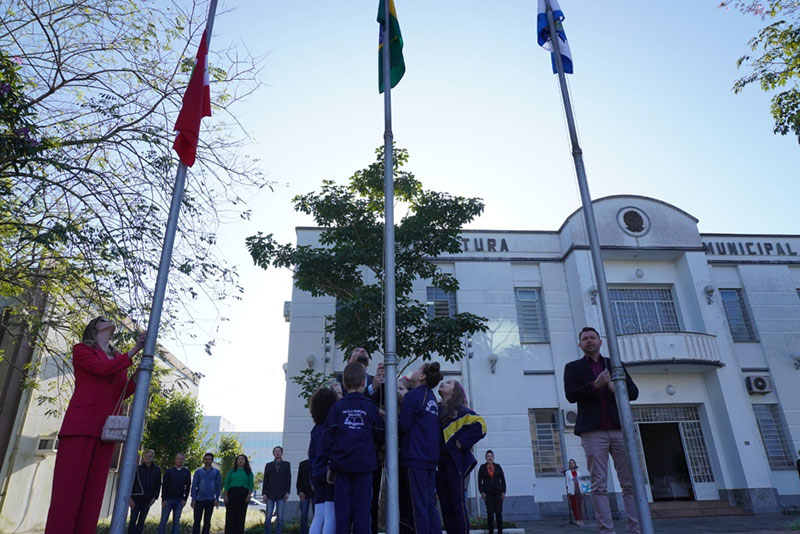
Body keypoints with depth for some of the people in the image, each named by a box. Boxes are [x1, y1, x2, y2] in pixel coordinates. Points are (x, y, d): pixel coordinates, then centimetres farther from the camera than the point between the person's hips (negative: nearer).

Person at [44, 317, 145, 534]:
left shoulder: (119, 359, 23)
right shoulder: (81, 349, 8)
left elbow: (124, 392, 12)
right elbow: (103, 368, -11)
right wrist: (134, 351, -8)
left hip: (106, 427, 5)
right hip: (81, 423, -5)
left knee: (93, 489, 1)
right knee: (69, 486, -8)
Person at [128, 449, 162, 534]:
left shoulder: (157, 469, 1)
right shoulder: (137, 468, -4)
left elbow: (158, 485, 7)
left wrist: (155, 497, 1)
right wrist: (130, 498, -8)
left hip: (147, 500, 2)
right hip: (136, 498, -2)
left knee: (142, 520, 7)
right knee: (133, 519, -1)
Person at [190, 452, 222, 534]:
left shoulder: (216, 472, 4)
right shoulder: (198, 471, 4)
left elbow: (218, 486, 3)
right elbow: (194, 486, 2)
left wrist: (217, 499, -4)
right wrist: (193, 499, -5)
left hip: (210, 500, 0)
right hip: (199, 499, 0)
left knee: (207, 521, 6)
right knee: (197, 520, 1)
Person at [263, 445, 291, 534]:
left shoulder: (286, 464, 10)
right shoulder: (268, 465, 13)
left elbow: (289, 479, 5)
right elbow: (265, 480, 9)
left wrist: (287, 492, -4)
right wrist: (264, 493, 0)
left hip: (281, 494, -1)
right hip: (270, 494, 1)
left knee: (280, 517, -2)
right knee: (268, 517, -4)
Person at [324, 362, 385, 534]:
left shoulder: (337, 407, 1)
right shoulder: (370, 407, 0)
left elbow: (327, 438, 0)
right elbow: (381, 437, 4)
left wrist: (330, 465, 10)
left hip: (341, 464, 1)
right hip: (364, 464, -1)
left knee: (342, 509, 6)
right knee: (361, 508, 3)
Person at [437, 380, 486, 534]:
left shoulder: (459, 410, -2)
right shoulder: (437, 410, 15)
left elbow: (479, 425, -12)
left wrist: (462, 442, -14)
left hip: (454, 462, -6)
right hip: (438, 463, 6)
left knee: (457, 503, -5)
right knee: (445, 505, 7)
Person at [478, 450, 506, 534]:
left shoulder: (497, 466, 6)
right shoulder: (482, 467, 3)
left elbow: (503, 479, 5)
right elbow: (479, 480, 2)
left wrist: (503, 491, -1)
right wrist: (481, 492, -7)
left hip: (497, 491, 1)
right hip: (487, 492, -1)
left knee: (499, 511, -2)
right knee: (490, 512, -5)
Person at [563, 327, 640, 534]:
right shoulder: (573, 367, 11)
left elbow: (634, 392, 14)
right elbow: (570, 395, -2)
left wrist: (618, 389, -7)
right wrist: (595, 385, -15)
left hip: (619, 429, 3)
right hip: (593, 432, -2)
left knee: (630, 483, 1)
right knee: (599, 486, -3)